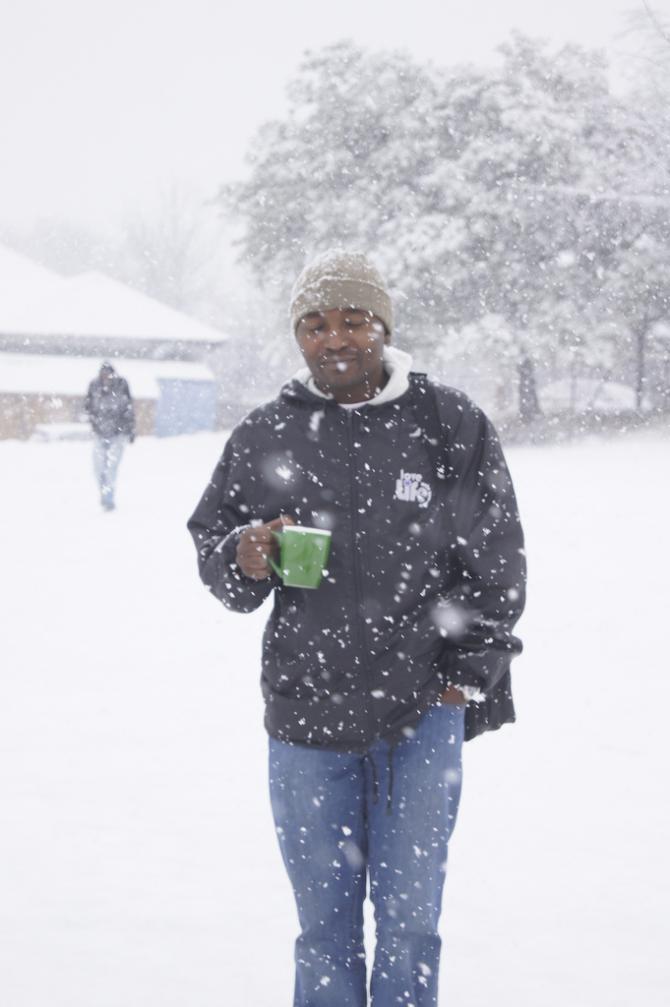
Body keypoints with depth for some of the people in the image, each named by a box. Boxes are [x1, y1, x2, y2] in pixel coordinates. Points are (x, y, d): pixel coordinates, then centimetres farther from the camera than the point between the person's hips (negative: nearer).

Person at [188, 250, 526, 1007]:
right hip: (306, 713, 1)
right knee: (324, 925, 10)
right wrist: (242, 559, -12)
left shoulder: (450, 426, 0)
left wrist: (467, 671, 2)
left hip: (422, 714, -1)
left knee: (409, 917, 5)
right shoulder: (264, 438, 3)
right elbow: (209, 543, 10)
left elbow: (497, 564, 5)